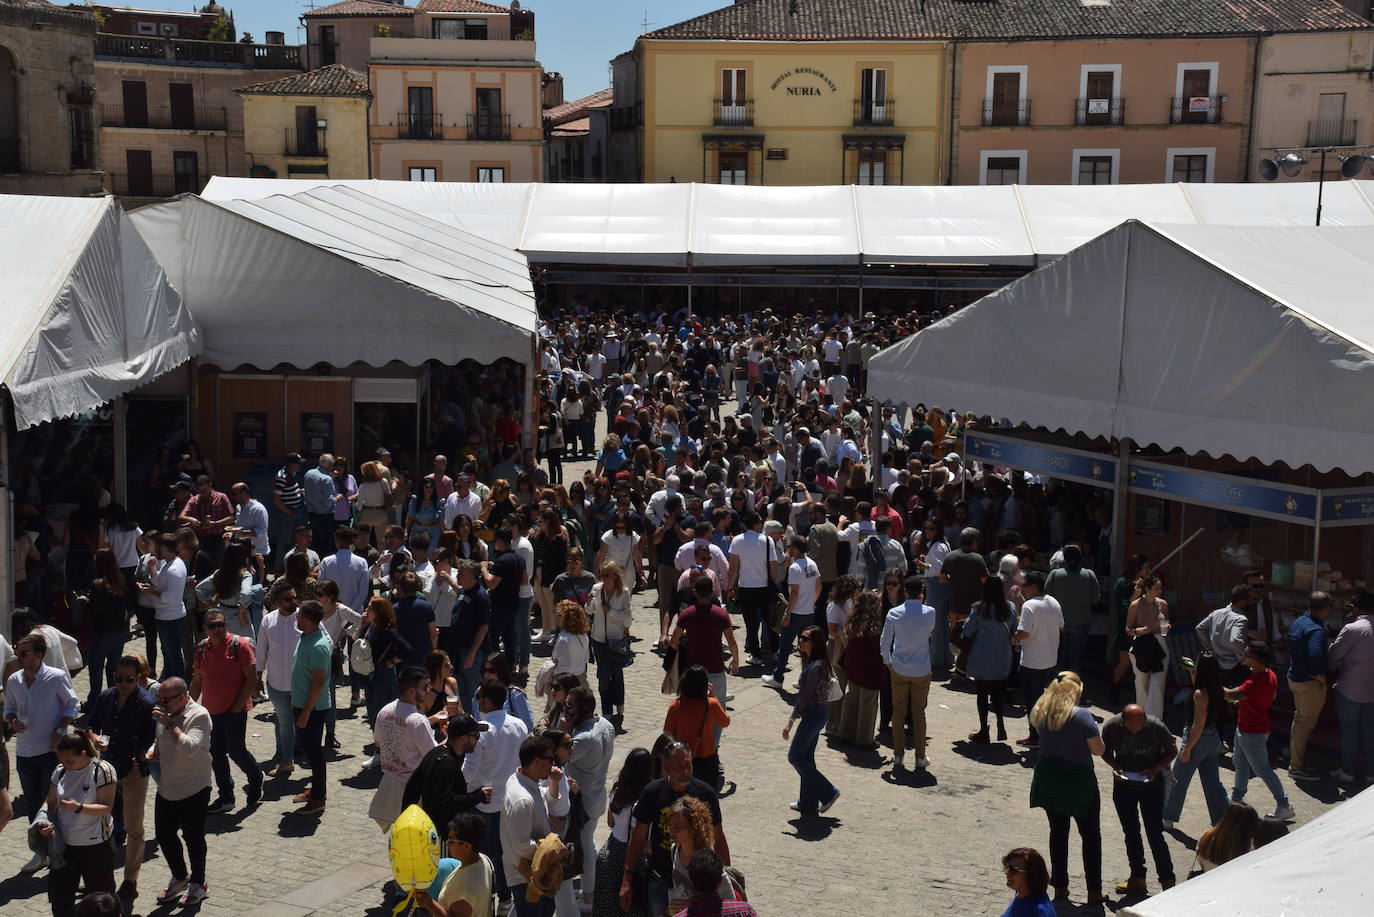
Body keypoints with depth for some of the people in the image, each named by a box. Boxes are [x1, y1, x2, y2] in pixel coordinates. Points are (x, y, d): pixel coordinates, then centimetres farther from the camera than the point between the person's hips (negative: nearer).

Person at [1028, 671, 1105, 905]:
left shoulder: (1041, 713, -2)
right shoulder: (1082, 716, -17)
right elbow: (1098, 750, -13)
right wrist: (1094, 731, 4)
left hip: (1048, 779, 4)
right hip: (1078, 783, -4)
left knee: (1058, 832, 16)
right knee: (1091, 836, 10)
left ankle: (1059, 887, 21)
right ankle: (1094, 892, 12)